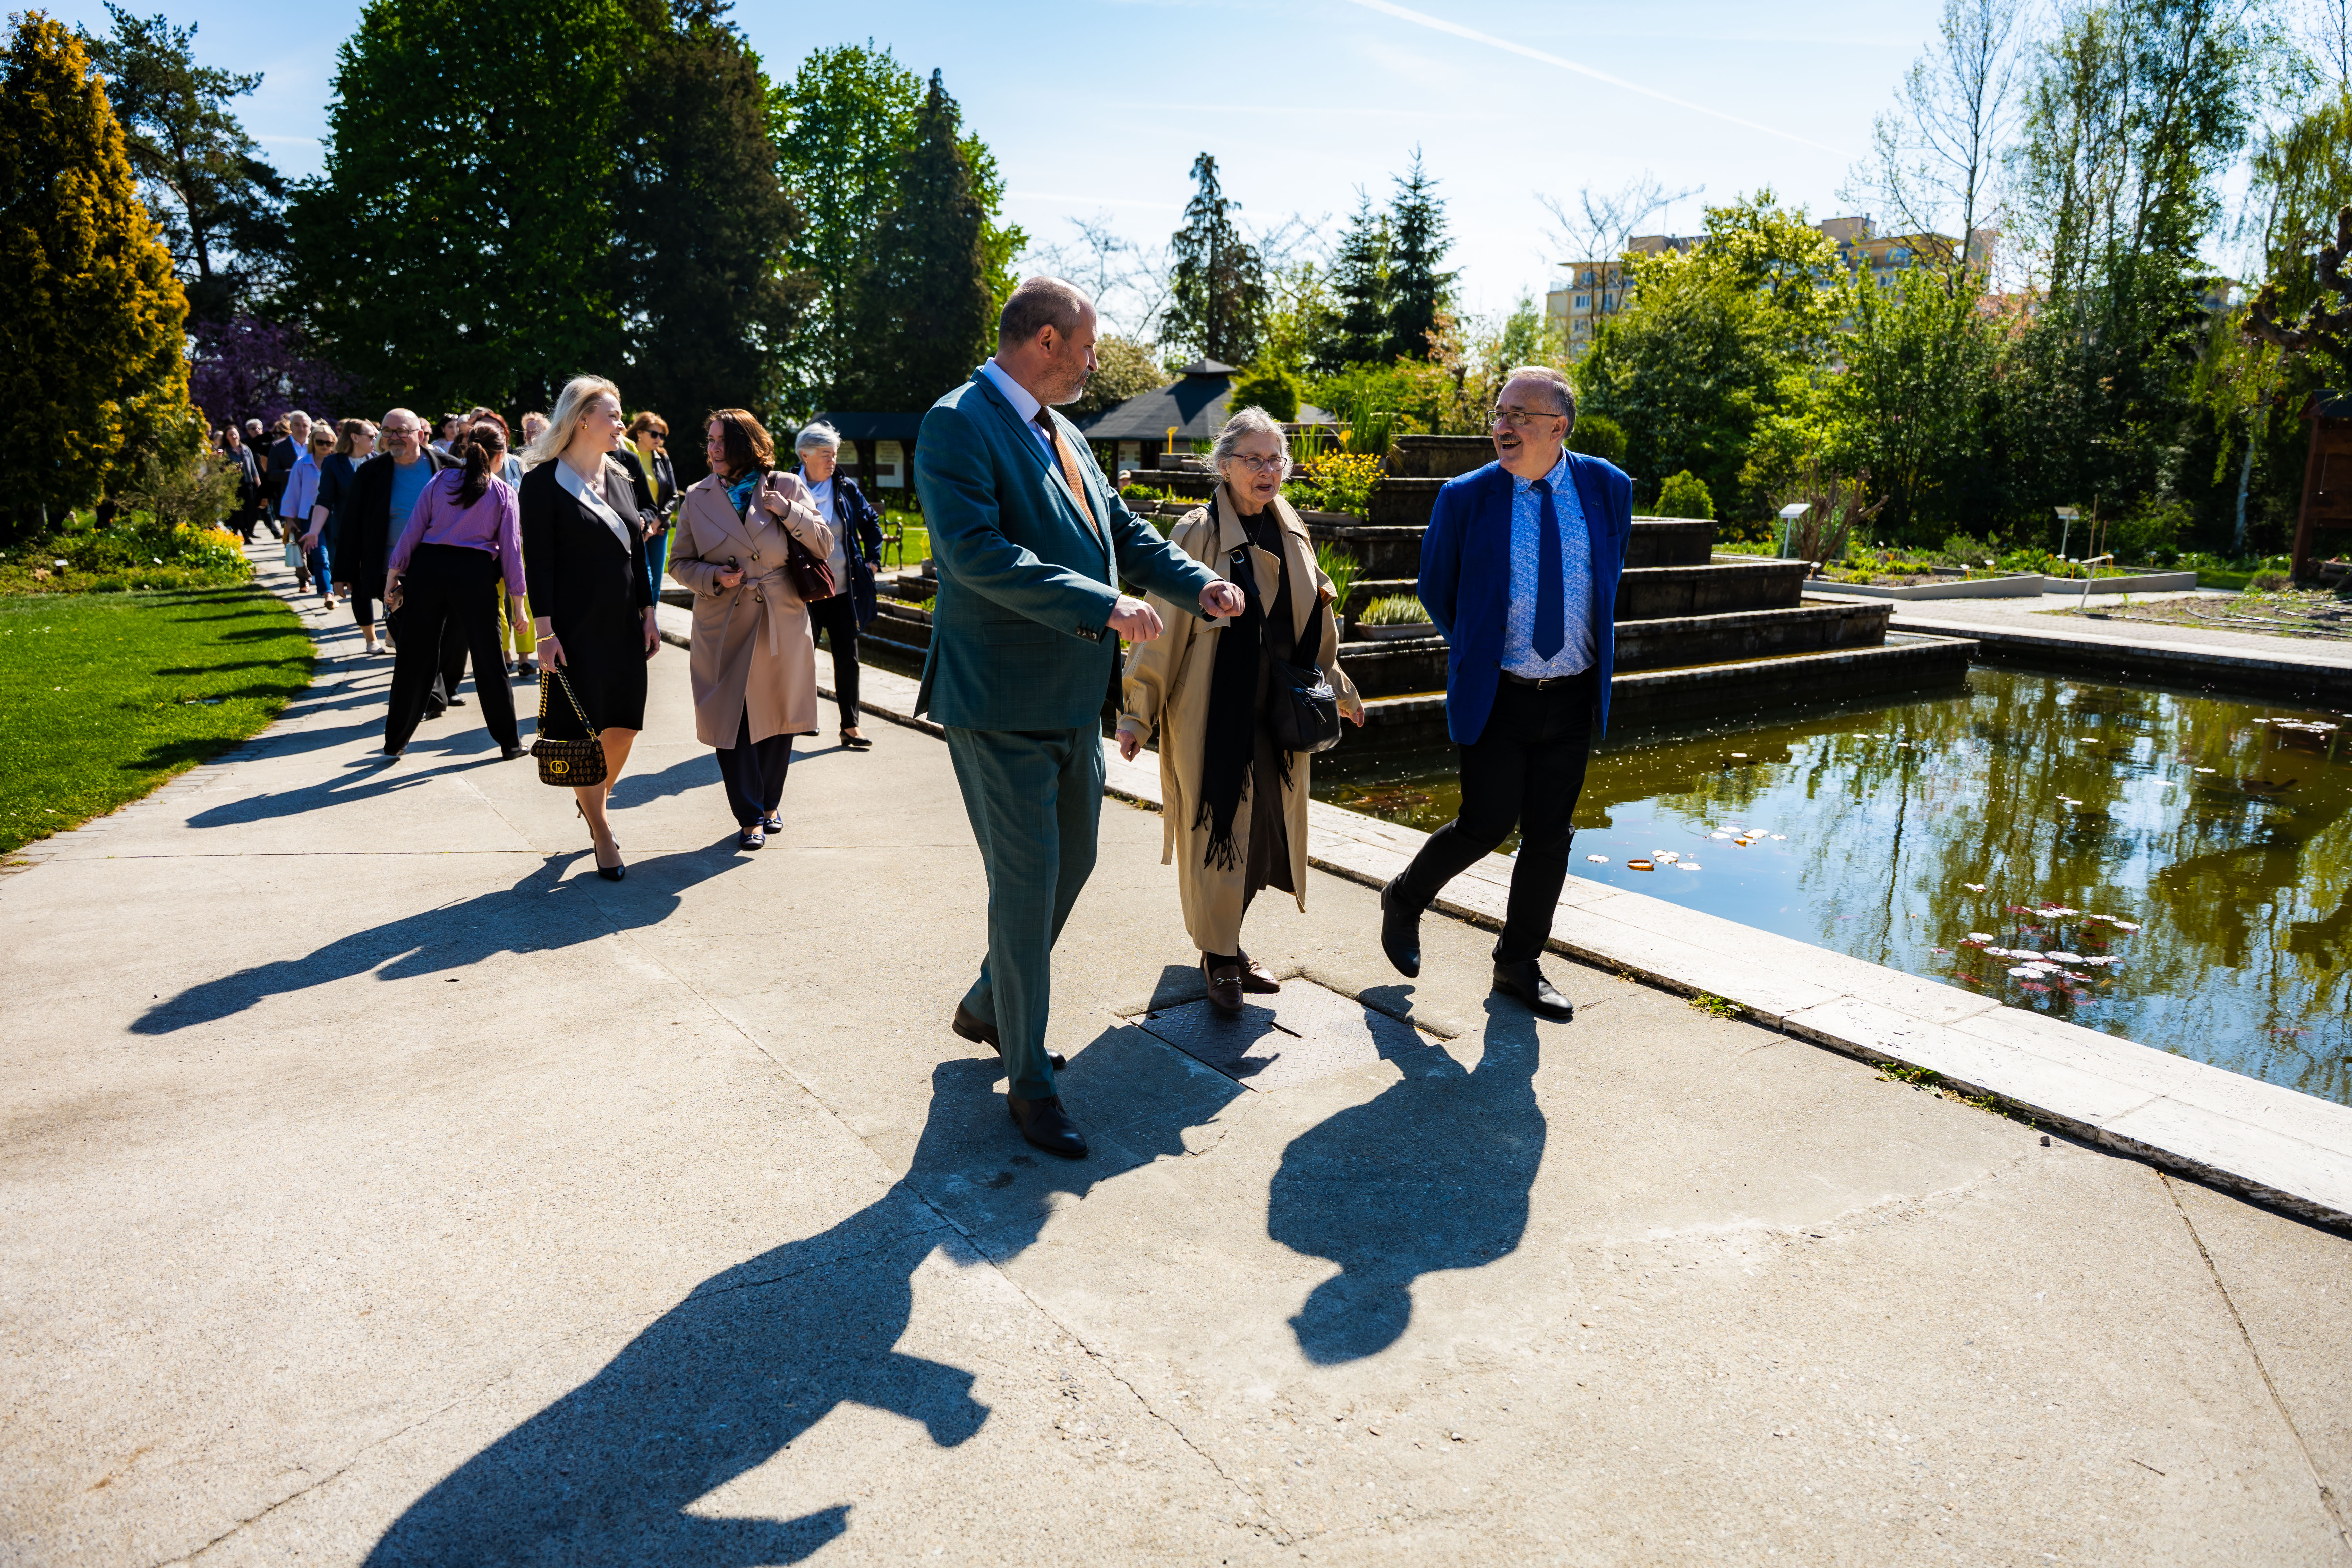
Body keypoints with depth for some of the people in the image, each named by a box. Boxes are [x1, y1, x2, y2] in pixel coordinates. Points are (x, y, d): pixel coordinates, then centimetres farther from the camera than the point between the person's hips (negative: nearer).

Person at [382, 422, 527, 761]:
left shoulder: (439, 481, 9)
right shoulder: (505, 493, 4)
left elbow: (412, 532, 4)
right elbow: (510, 548, 0)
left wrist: (393, 576, 8)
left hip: (427, 568, 2)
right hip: (476, 573, -2)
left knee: (415, 657, 10)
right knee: (489, 659, 6)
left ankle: (395, 741, 19)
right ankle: (509, 742, 11)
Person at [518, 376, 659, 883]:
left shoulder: (618, 478, 12)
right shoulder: (544, 480, -6)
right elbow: (538, 561, -10)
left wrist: (648, 613, 11)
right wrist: (544, 630, -14)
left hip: (624, 625, 6)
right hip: (576, 627, -6)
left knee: (623, 727, 8)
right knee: (584, 730, 2)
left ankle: (595, 801, 34)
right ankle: (602, 834, 14)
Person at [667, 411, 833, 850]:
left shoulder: (786, 487, 2)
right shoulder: (698, 498, 4)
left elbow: (823, 546, 2)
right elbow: (680, 562, 9)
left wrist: (790, 512, -13)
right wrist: (713, 577, -10)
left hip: (782, 627, 0)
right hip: (724, 629, 0)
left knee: (778, 718, 10)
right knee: (733, 721, -1)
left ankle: (768, 805, 29)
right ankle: (749, 817, 12)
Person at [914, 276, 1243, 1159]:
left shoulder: (1063, 434, 14)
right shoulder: (958, 425, -13)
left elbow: (1123, 530, 17)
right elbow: (977, 552, -25)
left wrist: (1199, 585, 1)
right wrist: (1103, 608, -27)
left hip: (1073, 699, 9)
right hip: (1001, 699, -9)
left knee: (1071, 863, 19)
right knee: (1026, 882, -1)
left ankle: (987, 1008, 40)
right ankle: (1029, 1083, 15)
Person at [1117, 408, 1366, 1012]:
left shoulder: (1291, 533, 9)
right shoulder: (1198, 534, -11)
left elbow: (1313, 624, 20)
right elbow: (1162, 628, -11)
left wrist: (1339, 689, 27)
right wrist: (1137, 713, -13)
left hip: (1276, 713, 6)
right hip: (1213, 713, -6)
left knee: (1263, 831, 12)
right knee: (1217, 831, 1)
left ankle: (1228, 941, 30)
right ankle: (1218, 956, 19)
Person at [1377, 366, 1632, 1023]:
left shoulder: (1608, 490, 0)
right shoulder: (1466, 498, -7)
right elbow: (1436, 590, 6)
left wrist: (1588, 645, 14)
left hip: (1574, 696, 3)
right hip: (1495, 695, -3)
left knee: (1550, 837, 8)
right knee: (1487, 825, -5)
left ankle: (1519, 966, 24)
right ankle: (1404, 901, 24)